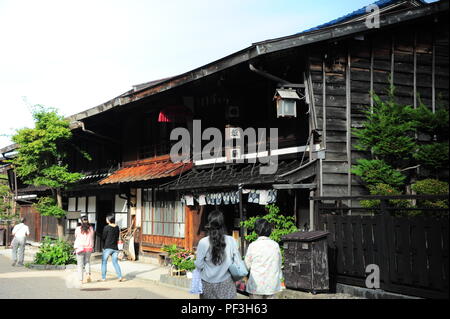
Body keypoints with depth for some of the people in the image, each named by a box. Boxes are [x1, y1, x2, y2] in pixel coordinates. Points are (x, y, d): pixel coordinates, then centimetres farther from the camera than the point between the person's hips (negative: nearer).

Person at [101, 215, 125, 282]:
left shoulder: (106, 227, -11)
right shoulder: (117, 227, 5)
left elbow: (103, 238, -7)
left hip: (107, 247, -5)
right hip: (115, 248, 5)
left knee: (104, 262, 8)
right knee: (115, 262, 8)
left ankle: (103, 278, 8)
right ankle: (120, 277, -4)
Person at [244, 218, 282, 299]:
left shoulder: (253, 246, -9)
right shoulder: (275, 245, -1)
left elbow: (247, 265, -2)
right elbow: (279, 263, 8)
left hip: (256, 284, -3)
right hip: (272, 284, 3)